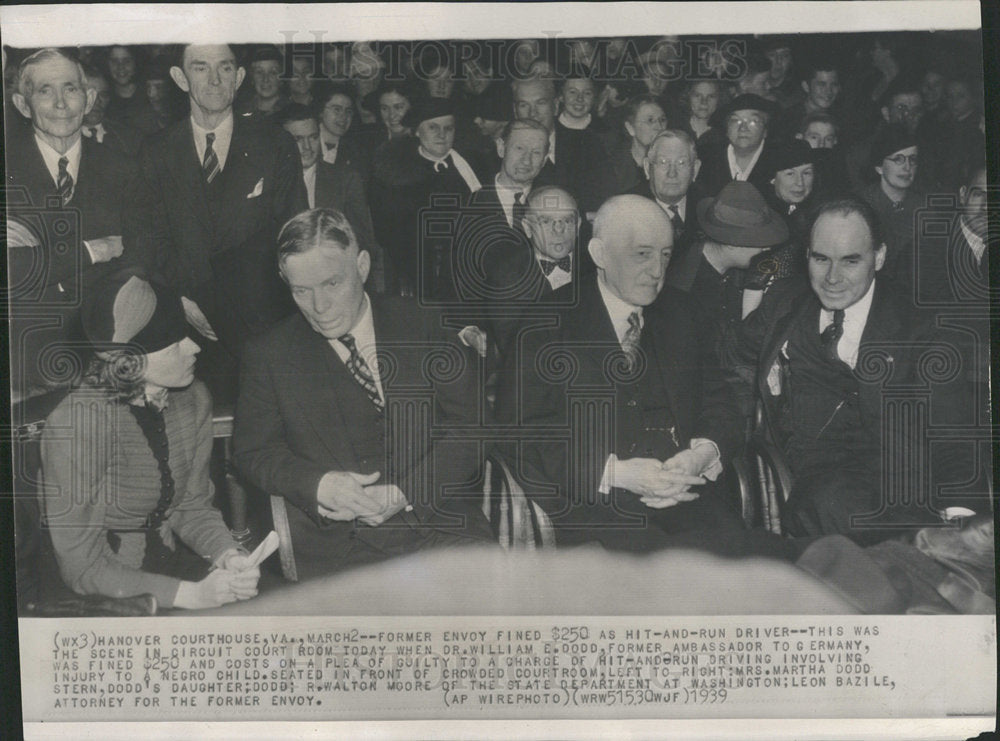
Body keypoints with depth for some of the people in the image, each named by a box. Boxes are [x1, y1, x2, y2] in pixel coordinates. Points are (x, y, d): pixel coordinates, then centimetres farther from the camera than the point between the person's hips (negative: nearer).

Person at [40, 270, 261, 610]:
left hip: (174, 564, 5)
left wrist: (228, 555, -14)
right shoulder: (78, 421, -22)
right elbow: (81, 565, -19)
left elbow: (192, 505, 6)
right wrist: (191, 594, -26)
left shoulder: (193, 399, -4)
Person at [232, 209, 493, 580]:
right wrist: (320, 484, -12)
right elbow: (253, 450, 8)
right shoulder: (268, 354, 10)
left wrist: (406, 492, -11)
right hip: (336, 545, -1)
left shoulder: (424, 324, 7)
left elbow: (473, 428, 2)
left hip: (439, 524, 1)